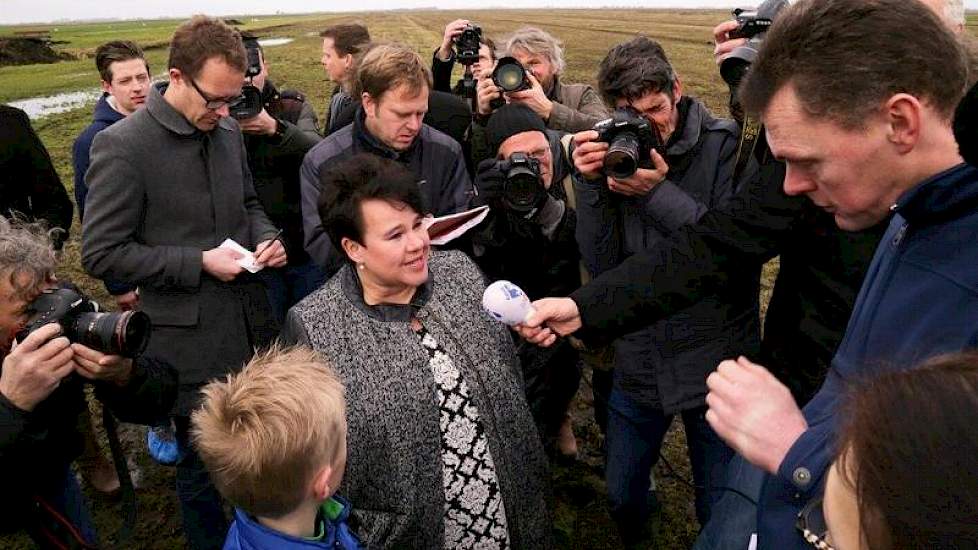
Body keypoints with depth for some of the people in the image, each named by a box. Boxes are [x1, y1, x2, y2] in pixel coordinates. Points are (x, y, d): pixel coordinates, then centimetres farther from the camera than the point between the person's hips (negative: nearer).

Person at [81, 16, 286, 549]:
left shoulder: (228, 130, 4)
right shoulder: (121, 145, -15)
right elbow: (100, 253, -12)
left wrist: (265, 237, -3)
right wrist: (198, 263, -18)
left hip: (252, 326, 6)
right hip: (191, 341, -6)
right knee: (204, 463, 13)